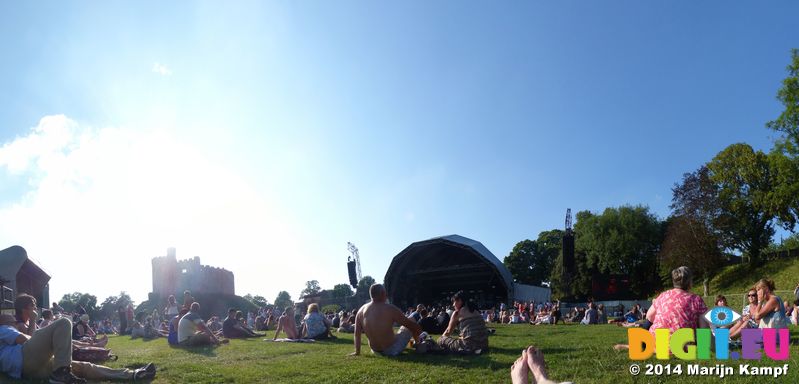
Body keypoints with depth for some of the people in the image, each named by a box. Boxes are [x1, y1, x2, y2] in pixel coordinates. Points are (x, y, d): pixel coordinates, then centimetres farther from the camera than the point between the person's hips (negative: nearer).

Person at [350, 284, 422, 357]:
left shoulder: (361, 310, -4)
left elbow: (357, 333, 3)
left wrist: (357, 352, 13)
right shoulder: (390, 309, -19)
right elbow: (415, 326, -13)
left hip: (375, 351, 6)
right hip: (392, 351, -5)